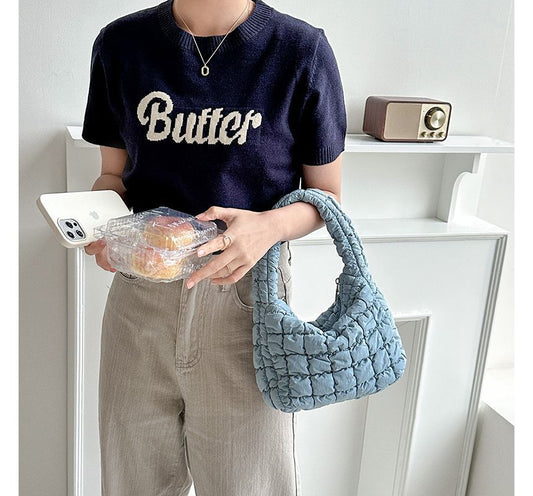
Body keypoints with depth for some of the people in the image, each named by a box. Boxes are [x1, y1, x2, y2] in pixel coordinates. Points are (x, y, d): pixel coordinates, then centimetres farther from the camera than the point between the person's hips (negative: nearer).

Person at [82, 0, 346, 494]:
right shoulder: (120, 43, 2)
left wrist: (270, 225, -21)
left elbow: (325, 195, 0)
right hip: (140, 297, 3)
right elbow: (114, 173, 10)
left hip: (246, 292, -2)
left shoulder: (301, 50, -8)